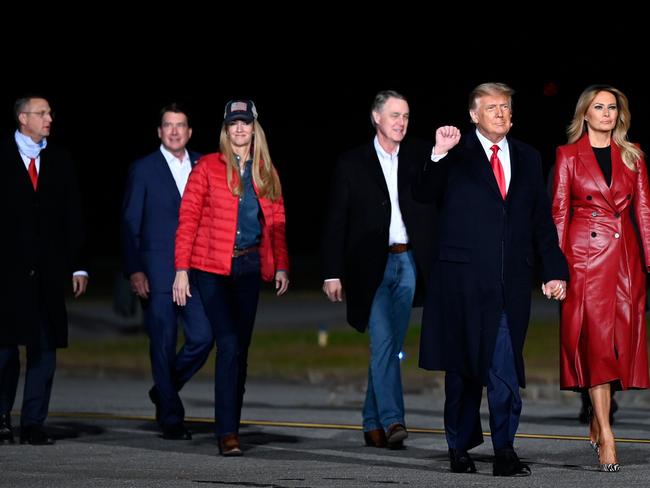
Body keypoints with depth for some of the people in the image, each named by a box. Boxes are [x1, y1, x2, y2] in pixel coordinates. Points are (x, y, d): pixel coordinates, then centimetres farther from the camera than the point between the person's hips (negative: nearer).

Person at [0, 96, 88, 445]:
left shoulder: (60, 161, 11)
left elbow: (73, 217, 10)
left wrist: (78, 266, 3)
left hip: (49, 269, 3)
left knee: (45, 348, 1)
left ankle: (33, 423, 4)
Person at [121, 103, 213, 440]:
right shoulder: (143, 170, 2)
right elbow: (129, 224, 0)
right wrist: (134, 270, -9)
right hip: (157, 272, -3)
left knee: (203, 337, -5)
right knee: (163, 346, -1)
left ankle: (164, 390, 20)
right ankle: (171, 419, 8)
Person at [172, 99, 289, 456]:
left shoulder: (266, 172, 11)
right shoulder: (208, 167, -1)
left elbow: (276, 222, 15)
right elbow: (188, 220, -4)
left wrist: (281, 266, 4)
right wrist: (182, 269, -9)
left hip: (249, 266, 4)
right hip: (212, 267, -4)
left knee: (240, 348, 6)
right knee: (228, 344, -15)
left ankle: (231, 425, 15)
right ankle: (227, 433, -15)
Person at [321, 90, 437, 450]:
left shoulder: (420, 157, 10)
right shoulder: (352, 164, 4)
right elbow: (335, 222, 3)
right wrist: (332, 273, -3)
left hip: (407, 262, 3)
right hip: (371, 266, -3)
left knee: (390, 346, 6)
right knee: (382, 343, -13)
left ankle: (373, 423, 15)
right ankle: (391, 420, -17)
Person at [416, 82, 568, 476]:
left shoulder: (528, 158, 13)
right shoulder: (457, 154, 2)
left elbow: (542, 218, 15)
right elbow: (424, 194, -8)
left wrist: (555, 269, 9)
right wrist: (439, 156, -24)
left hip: (512, 279, 2)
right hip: (464, 277, -2)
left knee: (505, 367, -6)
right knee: (463, 366, 6)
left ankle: (504, 452, -6)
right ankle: (460, 448, 16)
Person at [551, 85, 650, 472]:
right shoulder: (569, 155, 4)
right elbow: (559, 213, 1)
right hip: (585, 254, -3)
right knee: (596, 342, -9)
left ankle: (597, 422, 17)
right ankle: (606, 437, -12)